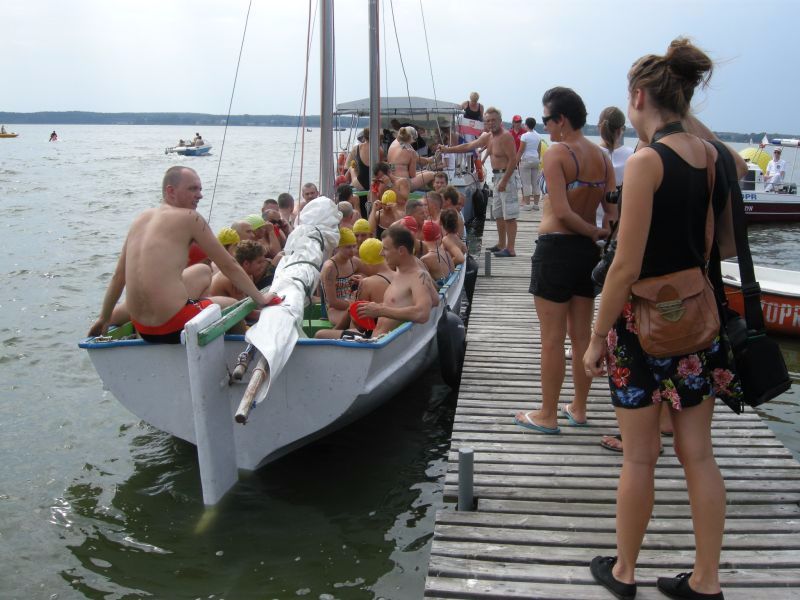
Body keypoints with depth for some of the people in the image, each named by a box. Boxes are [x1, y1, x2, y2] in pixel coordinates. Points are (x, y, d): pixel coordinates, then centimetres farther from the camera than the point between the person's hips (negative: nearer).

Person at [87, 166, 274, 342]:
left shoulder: (141, 219, 11)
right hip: (173, 328, -7)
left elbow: (118, 275, 16)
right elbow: (228, 264, -3)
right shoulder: (190, 218, -6)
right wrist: (260, 298, 7)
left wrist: (104, 318, 26)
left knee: (203, 271, 29)